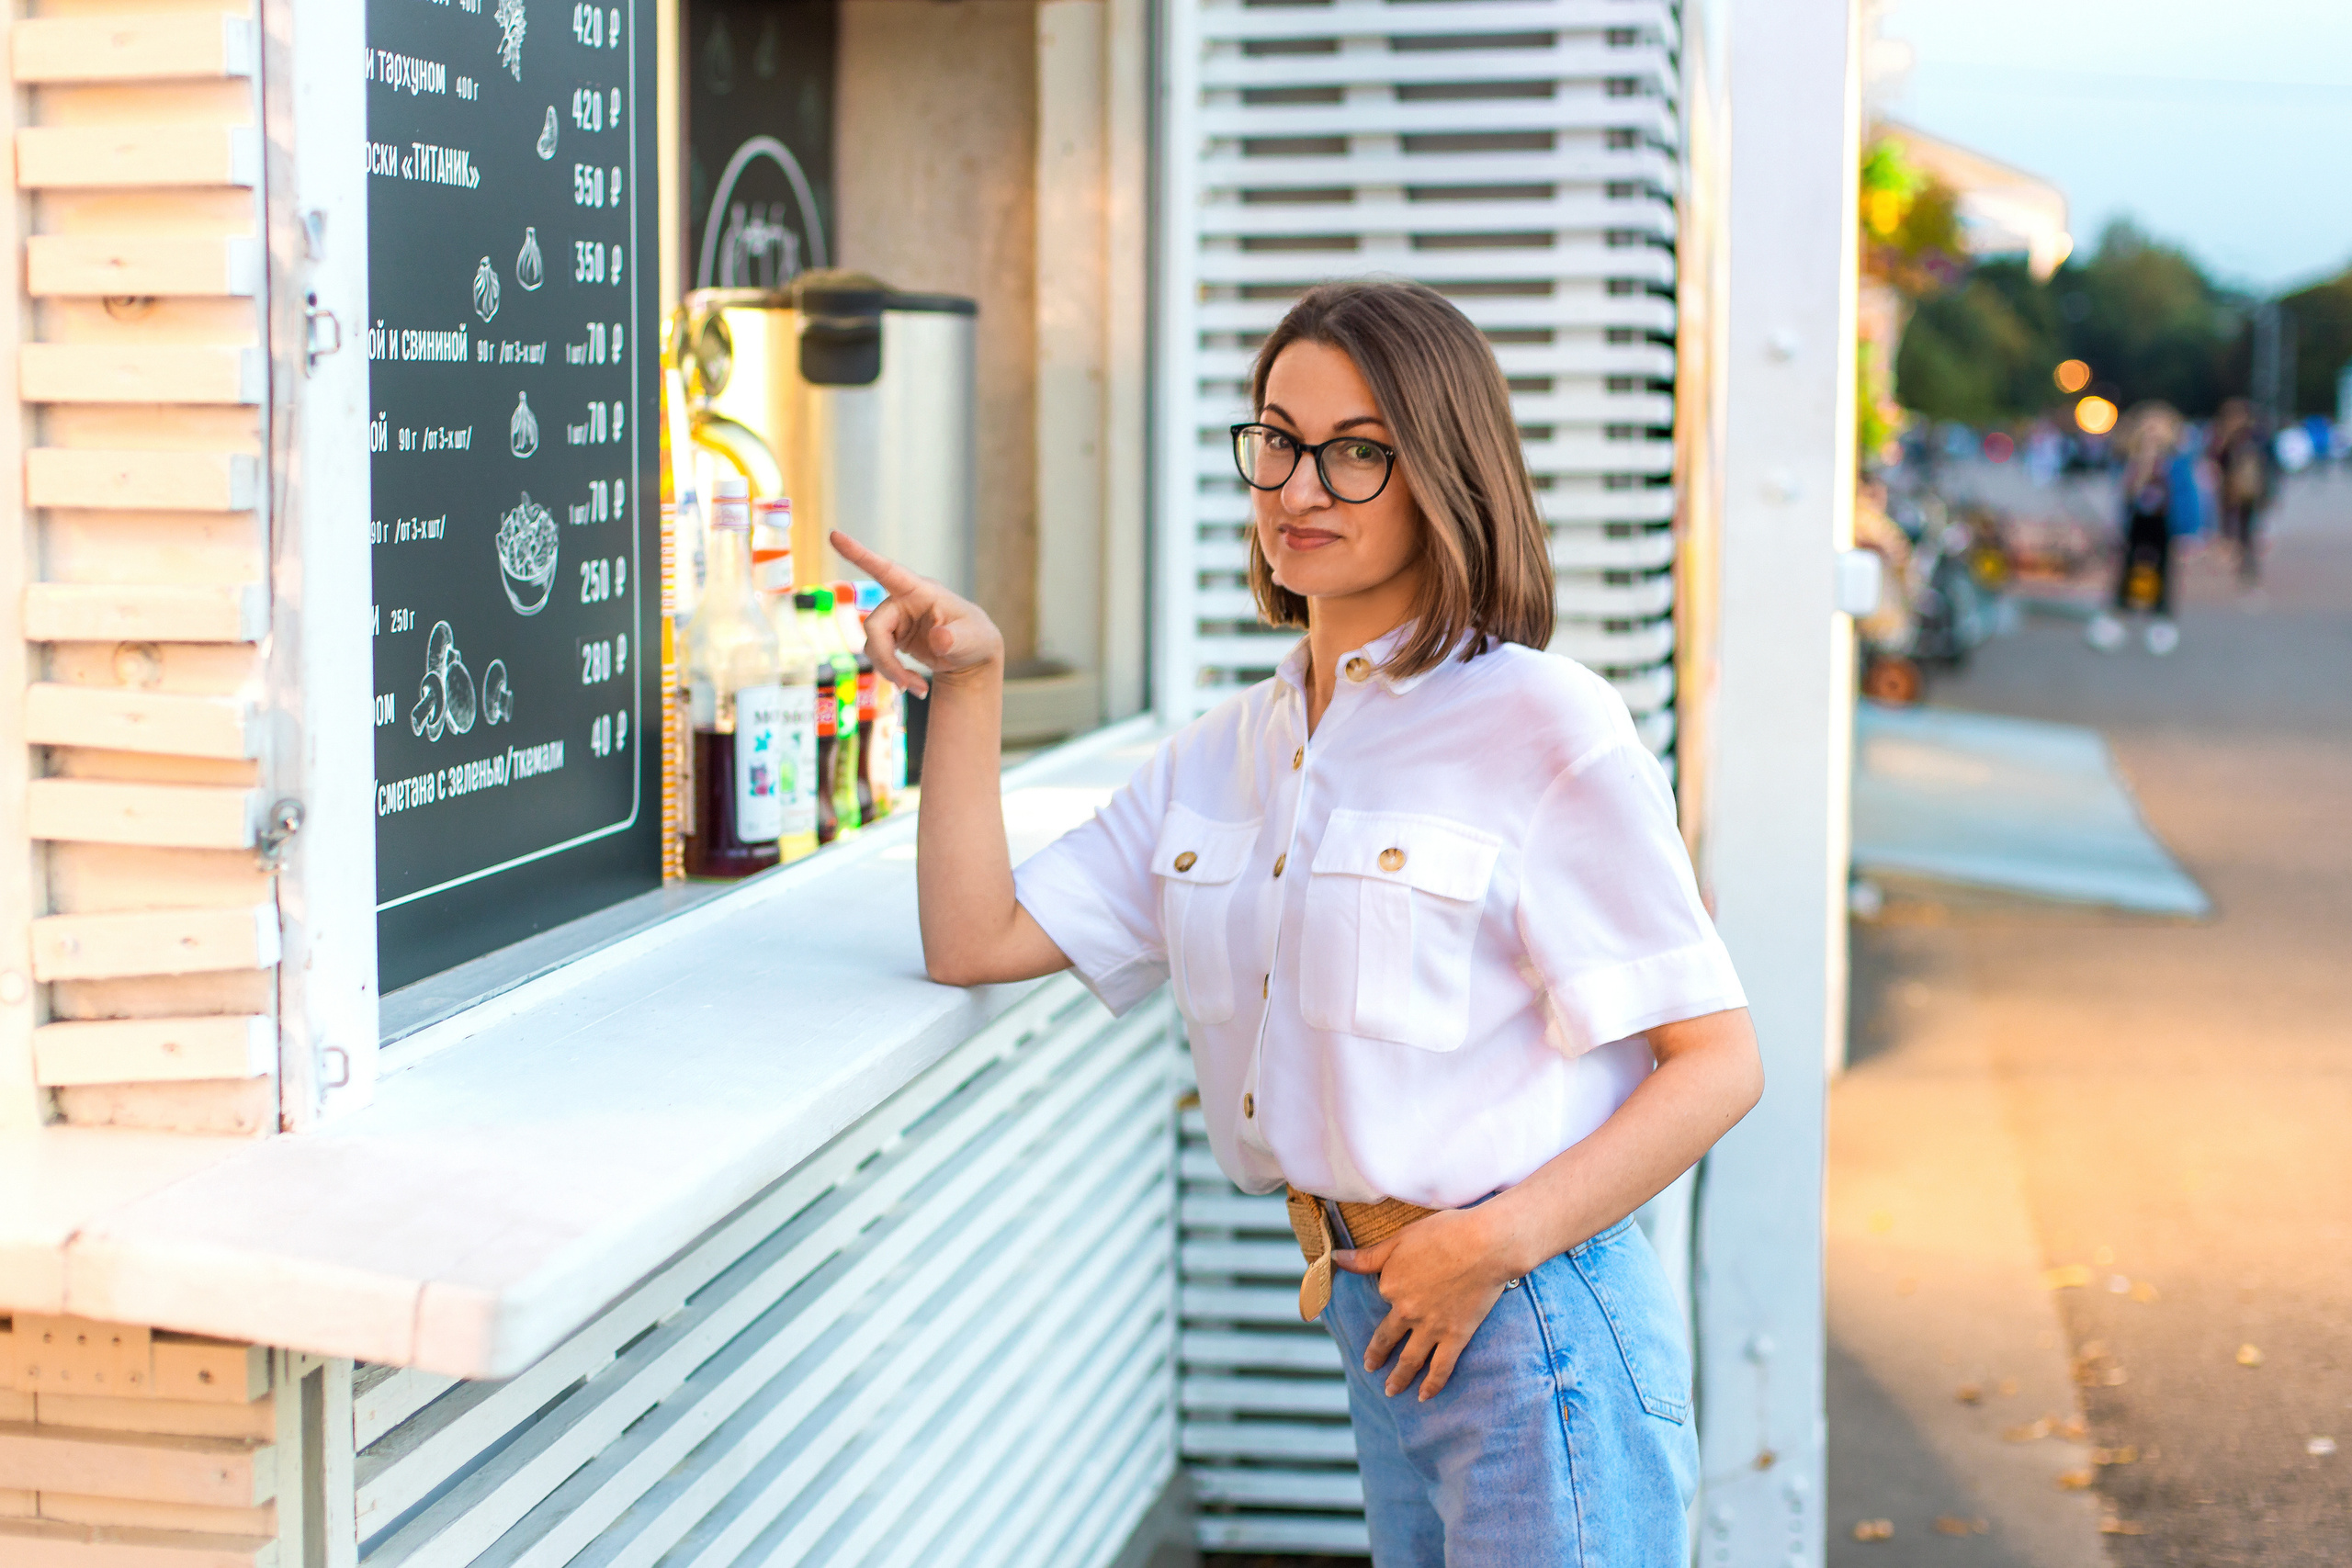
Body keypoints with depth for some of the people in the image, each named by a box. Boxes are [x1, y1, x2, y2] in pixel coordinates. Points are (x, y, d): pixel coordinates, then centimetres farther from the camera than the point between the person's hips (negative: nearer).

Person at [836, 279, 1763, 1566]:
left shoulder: (1541, 727, -12)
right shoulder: (1220, 756, 10)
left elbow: (1716, 1060, -12)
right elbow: (975, 941, 6)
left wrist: (1499, 1241, -21)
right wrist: (968, 682, 2)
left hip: (1532, 1329, -6)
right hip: (1371, 1320, 7)